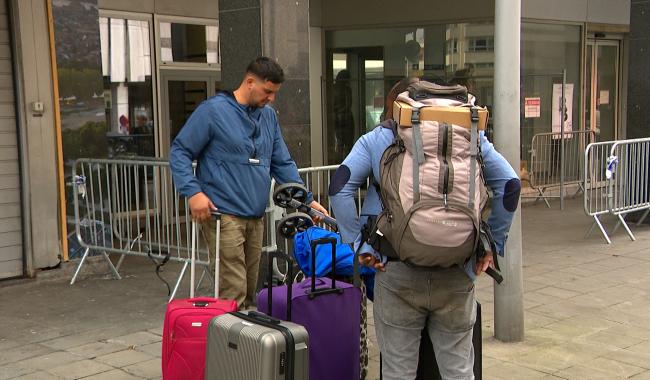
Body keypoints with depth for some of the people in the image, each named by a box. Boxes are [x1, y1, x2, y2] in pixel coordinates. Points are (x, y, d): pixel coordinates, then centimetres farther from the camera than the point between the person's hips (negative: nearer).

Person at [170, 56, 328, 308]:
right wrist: (193, 192, -17)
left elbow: (283, 163, 18)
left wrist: (307, 200, 10)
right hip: (224, 215, -7)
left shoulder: (269, 116, 14)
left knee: (250, 292, 14)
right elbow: (180, 152, -5)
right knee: (233, 293, -11)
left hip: (256, 217, 7)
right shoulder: (213, 110, -6)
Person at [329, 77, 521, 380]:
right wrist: (492, 243, 8)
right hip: (456, 272, 1)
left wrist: (360, 243, -4)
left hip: (398, 272, -1)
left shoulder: (375, 139, 5)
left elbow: (340, 187, -7)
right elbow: (510, 185, 3)